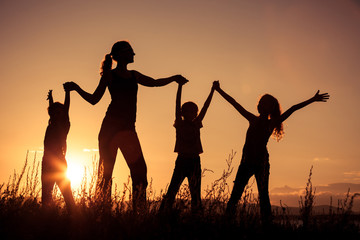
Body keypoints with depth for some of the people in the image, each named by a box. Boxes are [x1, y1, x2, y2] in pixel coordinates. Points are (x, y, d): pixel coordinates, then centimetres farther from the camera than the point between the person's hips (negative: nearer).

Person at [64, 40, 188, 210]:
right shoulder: (110, 75, 5)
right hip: (111, 126, -5)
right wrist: (76, 88, -8)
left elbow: (154, 82, 37)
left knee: (139, 169, -5)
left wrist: (173, 78, 37)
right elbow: (94, 99, 4)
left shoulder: (134, 75, 21)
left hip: (128, 129, 5)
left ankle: (138, 210, -1)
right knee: (106, 170, -7)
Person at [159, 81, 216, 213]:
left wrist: (213, 90, 8)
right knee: (173, 189, -6)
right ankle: (163, 213, -3)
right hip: (182, 159, -4)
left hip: (195, 160, 4)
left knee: (195, 192, 3)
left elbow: (205, 106, 10)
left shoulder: (196, 124, 11)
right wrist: (180, 86, -11)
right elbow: (178, 104, -6)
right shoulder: (180, 124, 2)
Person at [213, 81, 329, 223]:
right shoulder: (253, 120, 15)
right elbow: (235, 104, 19)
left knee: (263, 196, -3)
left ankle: (266, 222, 0)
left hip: (261, 163, -3)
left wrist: (312, 100, 3)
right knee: (235, 194, -5)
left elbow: (292, 109, 3)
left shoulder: (272, 124, 6)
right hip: (246, 162, 3)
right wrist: (219, 91, 24)